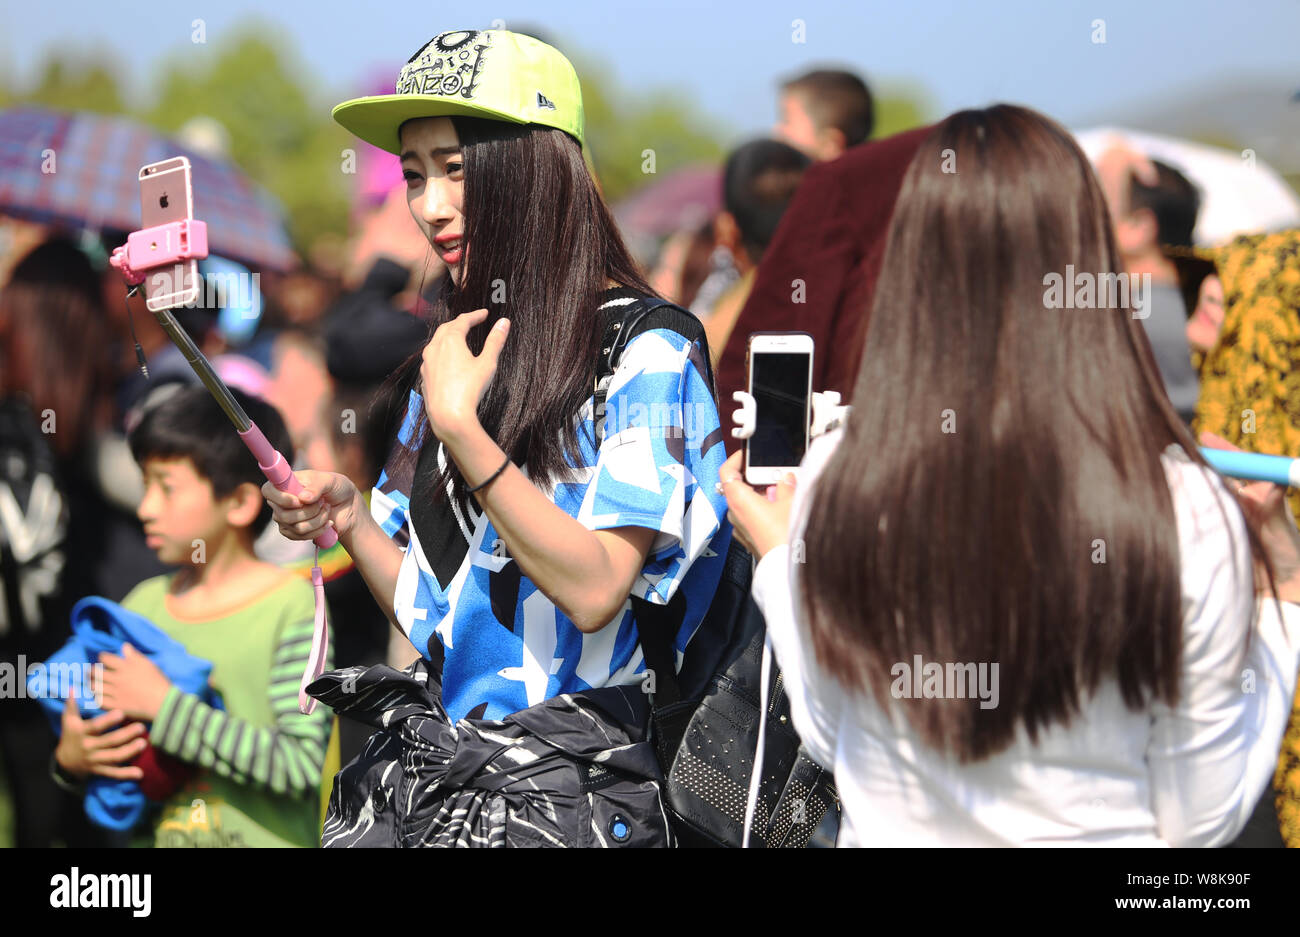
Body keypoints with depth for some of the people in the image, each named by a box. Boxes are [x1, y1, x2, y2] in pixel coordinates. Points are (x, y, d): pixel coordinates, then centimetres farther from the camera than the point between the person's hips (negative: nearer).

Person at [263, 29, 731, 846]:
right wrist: (350, 520, -1)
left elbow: (593, 591, -17)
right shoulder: (453, 352, 15)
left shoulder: (646, 353, -6)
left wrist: (461, 429, -20)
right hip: (437, 763, 6)